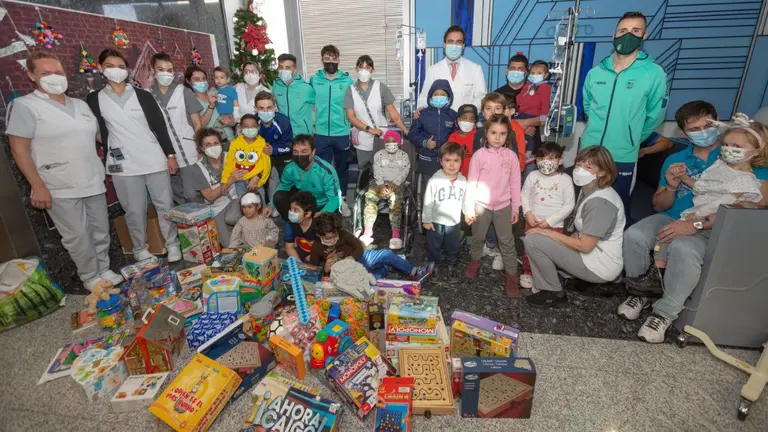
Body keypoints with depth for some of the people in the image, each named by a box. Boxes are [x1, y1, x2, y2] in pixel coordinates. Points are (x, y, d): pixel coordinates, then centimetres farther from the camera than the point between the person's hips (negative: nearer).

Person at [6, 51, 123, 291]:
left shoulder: (80, 105, 11)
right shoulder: (25, 106, -6)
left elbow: (95, 136, 22)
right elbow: (19, 149, -10)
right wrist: (38, 187, -14)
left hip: (93, 182, 5)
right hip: (60, 188, -5)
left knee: (101, 230, 12)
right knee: (77, 235, 2)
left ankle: (104, 270, 27)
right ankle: (91, 278, 17)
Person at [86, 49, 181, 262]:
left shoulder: (143, 95, 7)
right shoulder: (94, 99, 8)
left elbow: (160, 126, 4)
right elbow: (97, 132, 9)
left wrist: (170, 154, -2)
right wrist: (108, 162, 3)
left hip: (155, 160, 0)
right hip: (123, 165, 0)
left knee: (165, 204, 3)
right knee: (134, 210, 5)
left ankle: (172, 244, 16)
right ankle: (140, 249, 19)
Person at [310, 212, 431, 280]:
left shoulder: (343, 234, -7)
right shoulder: (316, 248, -11)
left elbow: (359, 247, -4)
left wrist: (351, 258, -21)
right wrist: (325, 269, -25)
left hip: (358, 259, 5)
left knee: (387, 254, -8)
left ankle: (414, 272, 4)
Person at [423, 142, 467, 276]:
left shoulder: (463, 180, -8)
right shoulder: (434, 180, -21)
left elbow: (465, 200, 6)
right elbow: (428, 202, -14)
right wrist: (426, 219, -10)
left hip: (455, 222, 3)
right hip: (436, 221, -3)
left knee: (453, 246, 23)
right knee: (434, 246, 17)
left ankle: (451, 264, 48)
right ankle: (435, 264, 42)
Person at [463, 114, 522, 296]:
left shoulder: (511, 155, -3)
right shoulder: (479, 155, -9)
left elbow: (515, 183, 2)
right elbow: (471, 182, -7)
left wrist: (515, 207, 3)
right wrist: (468, 208, -8)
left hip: (503, 206, 1)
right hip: (481, 205, -1)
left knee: (507, 241, 7)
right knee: (478, 237, 15)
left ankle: (511, 273, 19)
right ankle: (475, 259, 41)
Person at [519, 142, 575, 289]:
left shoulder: (565, 179, -11)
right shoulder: (533, 176, -3)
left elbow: (569, 205, -9)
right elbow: (524, 195, 4)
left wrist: (550, 221, -15)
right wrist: (528, 213, -11)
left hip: (554, 225, -2)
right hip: (533, 221, 3)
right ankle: (527, 273, 34)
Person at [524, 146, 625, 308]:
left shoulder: (599, 202, -24)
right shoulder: (588, 190, 6)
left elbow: (585, 246, -23)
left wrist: (548, 233, -15)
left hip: (600, 265, -10)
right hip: (593, 252, 10)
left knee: (532, 240, -15)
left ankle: (554, 294, 2)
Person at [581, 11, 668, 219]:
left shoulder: (654, 73, -9)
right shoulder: (595, 73, 2)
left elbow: (655, 116, -1)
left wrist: (630, 139, 5)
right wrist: (598, 130, 14)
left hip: (623, 157, -3)